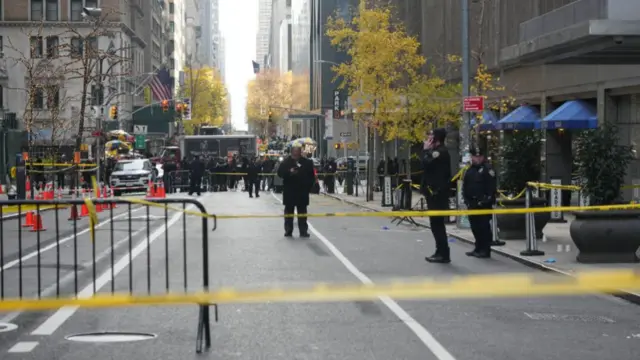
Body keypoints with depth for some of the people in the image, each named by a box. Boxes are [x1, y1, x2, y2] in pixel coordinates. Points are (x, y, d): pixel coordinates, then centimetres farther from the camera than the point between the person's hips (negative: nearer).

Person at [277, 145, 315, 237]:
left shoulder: (307, 162, 4)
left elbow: (311, 177, 6)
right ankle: (288, 231, 10)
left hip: (302, 191, 1)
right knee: (289, 211, 5)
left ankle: (303, 231, 5)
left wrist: (308, 187, -2)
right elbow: (280, 173, -8)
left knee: (302, 212, 4)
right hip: (289, 191, -1)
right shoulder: (286, 162, 1)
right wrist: (289, 172, -23)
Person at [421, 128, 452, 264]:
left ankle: (443, 254, -8)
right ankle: (441, 252, 19)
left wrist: (426, 150, -13)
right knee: (437, 223, 14)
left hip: (437, 193, -11)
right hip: (436, 192, 11)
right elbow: (428, 166, 17)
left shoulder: (440, 151, -14)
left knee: (437, 223, -9)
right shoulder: (438, 151, 19)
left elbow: (426, 164, -23)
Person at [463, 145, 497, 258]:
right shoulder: (469, 170, 17)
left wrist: (486, 200, -17)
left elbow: (492, 187, -13)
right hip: (472, 204, 8)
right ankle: (478, 249, 21)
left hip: (484, 204, -8)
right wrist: (467, 200, 9)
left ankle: (485, 250, -4)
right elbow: (465, 187, 20)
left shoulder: (487, 169, -7)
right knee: (475, 226, 12)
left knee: (484, 227, -7)